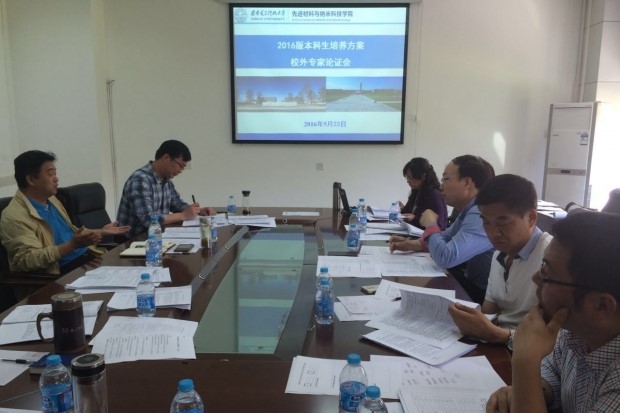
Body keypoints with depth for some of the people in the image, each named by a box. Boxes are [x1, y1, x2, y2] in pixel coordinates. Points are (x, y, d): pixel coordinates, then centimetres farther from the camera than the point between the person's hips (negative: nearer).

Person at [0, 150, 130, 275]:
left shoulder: (50, 199, 15)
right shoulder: (14, 216, -12)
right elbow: (28, 260, -23)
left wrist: (102, 231, 24)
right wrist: (73, 244, -31)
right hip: (62, 272, -9)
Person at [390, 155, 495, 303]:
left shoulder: (481, 215, -28)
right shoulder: (469, 209, 6)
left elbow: (446, 257, -35)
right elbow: (445, 238, 19)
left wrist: (431, 224, -16)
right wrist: (410, 244, 1)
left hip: (482, 294, -8)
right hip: (470, 282, 8)